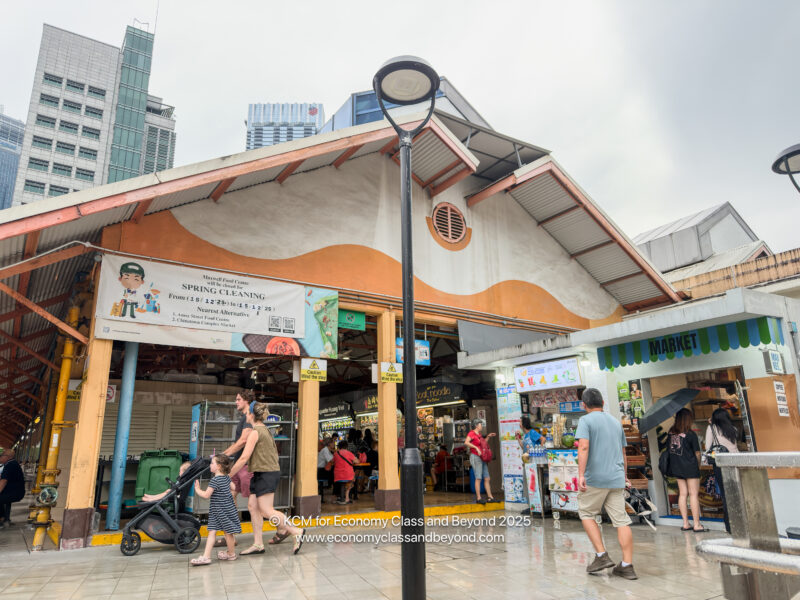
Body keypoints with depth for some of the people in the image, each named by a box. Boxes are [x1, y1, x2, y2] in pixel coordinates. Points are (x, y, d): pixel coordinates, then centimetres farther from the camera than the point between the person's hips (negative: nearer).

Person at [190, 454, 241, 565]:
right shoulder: (226, 477, 5)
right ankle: (206, 556, 6)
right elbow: (233, 488, 14)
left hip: (221, 510, -8)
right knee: (212, 531, 7)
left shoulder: (215, 480, -20)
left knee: (227, 532, 7)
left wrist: (197, 489, -7)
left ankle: (231, 554, 21)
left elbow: (206, 495, -21)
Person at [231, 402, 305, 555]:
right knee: (253, 507, 9)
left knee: (266, 511, -8)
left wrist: (228, 475, -10)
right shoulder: (264, 430, 16)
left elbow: (244, 458, -17)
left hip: (266, 474, -10)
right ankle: (258, 544, 12)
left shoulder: (255, 432, -14)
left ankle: (296, 532, -2)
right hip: (261, 474, 10)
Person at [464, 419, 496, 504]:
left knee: (487, 478, 7)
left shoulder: (480, 434, 19)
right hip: (475, 457, -8)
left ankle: (490, 497, 11)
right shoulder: (472, 433, -7)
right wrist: (476, 448, -24)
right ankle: (478, 498, -6)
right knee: (478, 478, -9)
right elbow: (466, 442, -22)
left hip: (483, 458, 8)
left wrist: (488, 437, 22)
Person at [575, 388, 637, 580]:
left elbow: (584, 447, -19)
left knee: (586, 514, 11)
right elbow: (623, 454, 21)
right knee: (621, 520, 5)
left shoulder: (586, 420, -5)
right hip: (617, 479, 6)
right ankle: (627, 566, 6)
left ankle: (602, 556, 5)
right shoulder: (616, 422, 16)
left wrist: (581, 475, -22)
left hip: (595, 478, -6)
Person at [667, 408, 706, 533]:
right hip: (690, 467, -5)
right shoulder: (690, 434, -12)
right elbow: (697, 453, -5)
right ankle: (697, 524, 5)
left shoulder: (671, 433, 2)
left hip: (677, 467, 5)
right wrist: (698, 464, 12)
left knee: (683, 494, 10)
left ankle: (685, 523, 14)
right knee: (694, 494, 2)